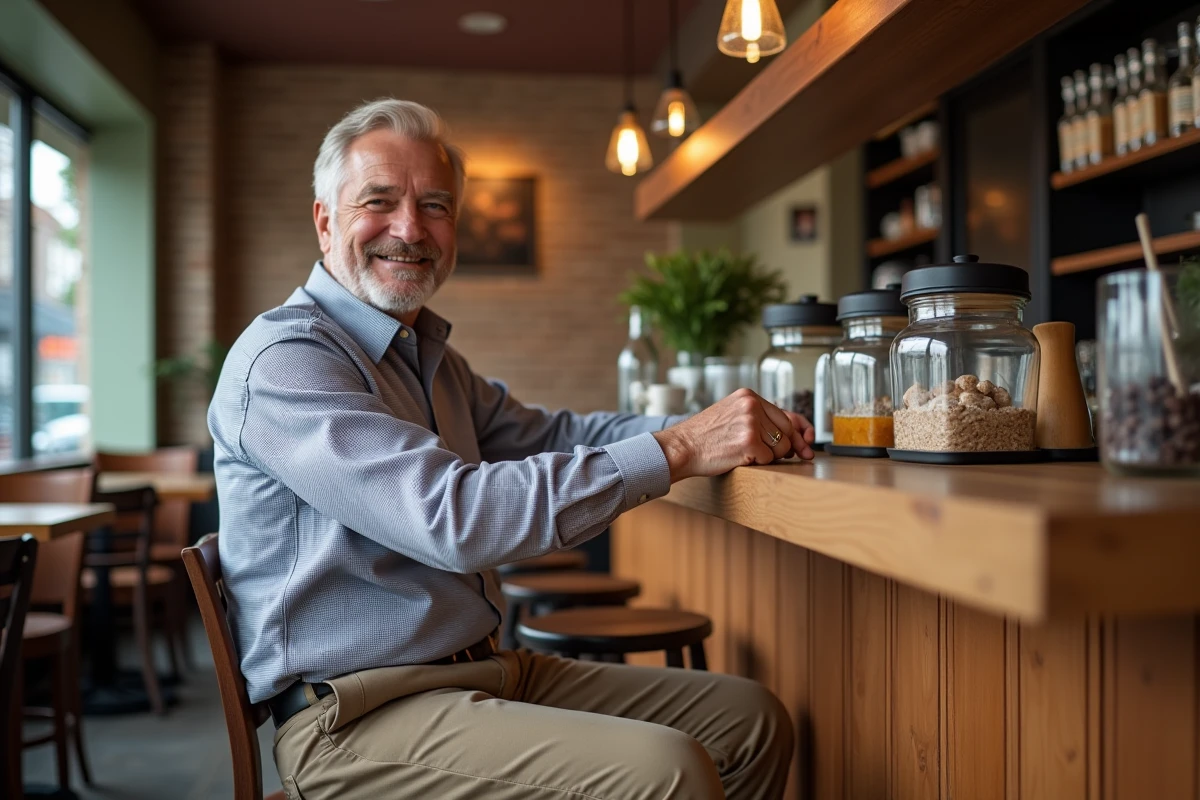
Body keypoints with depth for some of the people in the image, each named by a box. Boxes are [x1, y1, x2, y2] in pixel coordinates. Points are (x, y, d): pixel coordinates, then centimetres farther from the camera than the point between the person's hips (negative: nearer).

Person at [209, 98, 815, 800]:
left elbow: (548, 435, 18)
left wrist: (711, 426, 1)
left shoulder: (429, 355, 16)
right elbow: (454, 517, -27)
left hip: (484, 670, 9)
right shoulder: (283, 358, -16)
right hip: (360, 713, -9)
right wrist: (676, 450, -24)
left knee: (753, 718, 6)